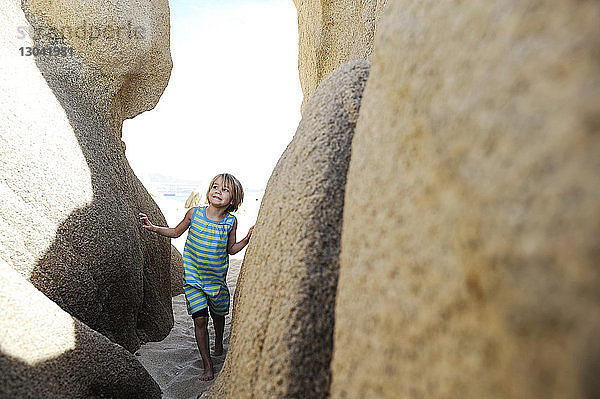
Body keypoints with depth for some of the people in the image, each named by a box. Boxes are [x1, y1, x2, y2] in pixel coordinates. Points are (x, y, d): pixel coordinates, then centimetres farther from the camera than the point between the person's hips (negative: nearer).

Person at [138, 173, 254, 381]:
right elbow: (175, 232, 7)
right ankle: (207, 366, 12)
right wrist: (153, 227, -5)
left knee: (218, 315, 19)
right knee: (200, 319, -5)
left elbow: (231, 250, 3)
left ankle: (218, 344, 51)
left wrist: (246, 239, -12)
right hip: (193, 276, -1)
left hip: (217, 278, 1)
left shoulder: (231, 221, -8)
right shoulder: (194, 213, -10)